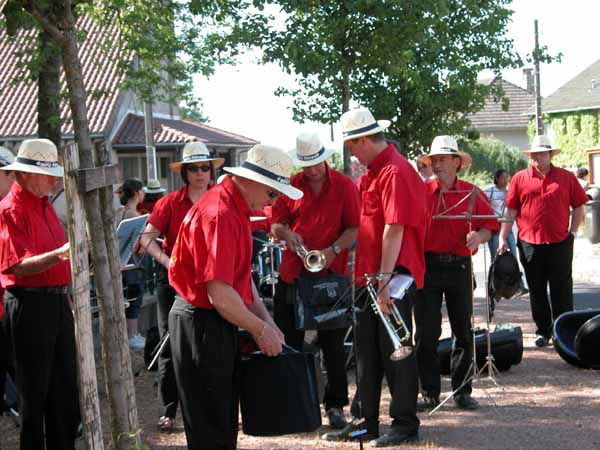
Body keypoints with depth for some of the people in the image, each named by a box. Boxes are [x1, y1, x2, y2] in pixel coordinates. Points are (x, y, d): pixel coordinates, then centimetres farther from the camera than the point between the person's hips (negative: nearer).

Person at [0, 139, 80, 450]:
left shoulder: (44, 204, 14)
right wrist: (59, 255, -34)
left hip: (58, 302, 9)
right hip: (30, 305, -9)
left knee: (66, 387, 14)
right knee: (35, 391, 1)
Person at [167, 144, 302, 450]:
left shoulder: (235, 208, 10)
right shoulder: (220, 216, -23)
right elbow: (219, 294, -27)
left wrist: (265, 320, 10)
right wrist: (261, 329, -14)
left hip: (218, 323, 10)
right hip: (201, 324, -10)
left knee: (225, 419, 18)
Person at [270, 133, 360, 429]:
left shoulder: (344, 186, 0)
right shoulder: (291, 185, 6)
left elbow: (354, 228, -4)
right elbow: (276, 224, 10)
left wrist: (333, 251, -18)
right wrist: (286, 233, -13)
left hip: (331, 273, -2)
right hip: (293, 273, 2)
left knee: (333, 344, 5)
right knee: (288, 341, 6)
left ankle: (335, 404, 15)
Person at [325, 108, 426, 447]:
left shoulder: (395, 172, -16)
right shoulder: (373, 172, 14)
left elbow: (395, 229, -22)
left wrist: (385, 278, -24)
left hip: (394, 277, -9)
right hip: (370, 276, 9)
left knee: (395, 350, 0)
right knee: (367, 351, 14)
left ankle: (406, 425, 12)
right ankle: (365, 421, 24)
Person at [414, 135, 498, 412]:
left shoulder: (472, 194, 4)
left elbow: (490, 225, 7)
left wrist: (478, 237, -13)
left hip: (459, 267, 1)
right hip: (427, 266, -1)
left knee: (463, 331, 6)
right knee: (426, 333, 1)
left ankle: (462, 391, 18)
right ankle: (429, 393, 11)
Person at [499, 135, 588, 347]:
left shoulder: (566, 177, 4)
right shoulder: (520, 178, 4)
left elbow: (578, 206, 9)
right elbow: (510, 210, 5)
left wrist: (573, 232, 2)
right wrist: (503, 238, 1)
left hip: (560, 243, -1)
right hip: (529, 244, 1)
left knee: (562, 291, 4)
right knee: (537, 292, 9)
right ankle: (543, 331, 21)